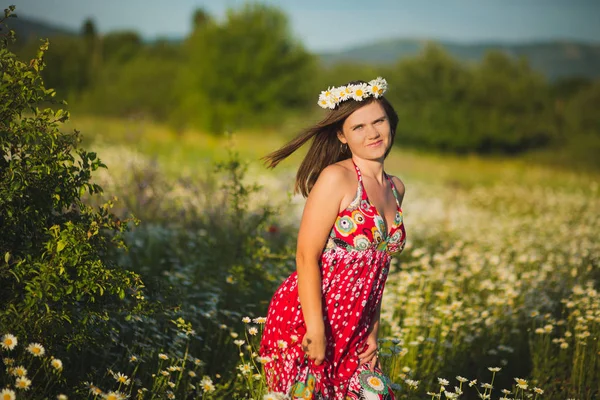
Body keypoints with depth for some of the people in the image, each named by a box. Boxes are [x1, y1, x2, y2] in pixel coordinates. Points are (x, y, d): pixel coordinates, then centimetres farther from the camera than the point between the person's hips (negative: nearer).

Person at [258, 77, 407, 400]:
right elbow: (307, 256, -15)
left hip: (353, 331, 7)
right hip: (305, 319, -7)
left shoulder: (395, 188, 12)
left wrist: (372, 329, 14)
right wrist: (315, 328, -20)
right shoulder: (337, 177, -10)